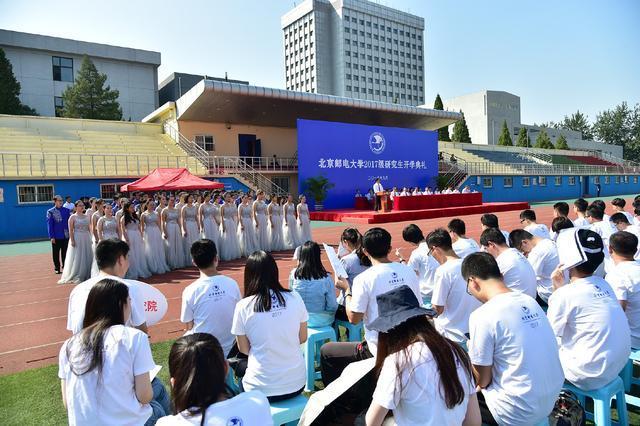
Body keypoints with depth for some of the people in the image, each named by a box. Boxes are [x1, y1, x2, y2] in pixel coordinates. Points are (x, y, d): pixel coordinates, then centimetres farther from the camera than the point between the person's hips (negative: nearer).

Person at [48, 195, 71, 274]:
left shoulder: (66, 210, 3)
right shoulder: (50, 212, -3)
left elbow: (69, 222, 7)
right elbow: (49, 225, -4)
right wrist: (51, 237, -9)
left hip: (66, 236, 2)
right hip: (56, 237, -2)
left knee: (65, 253, 9)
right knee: (56, 253, 7)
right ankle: (57, 268, 18)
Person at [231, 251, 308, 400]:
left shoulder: (243, 306, -12)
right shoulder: (295, 298, -7)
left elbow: (244, 349, 0)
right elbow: (303, 338, 5)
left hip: (262, 390, -3)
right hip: (297, 384, 3)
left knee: (240, 366, 28)